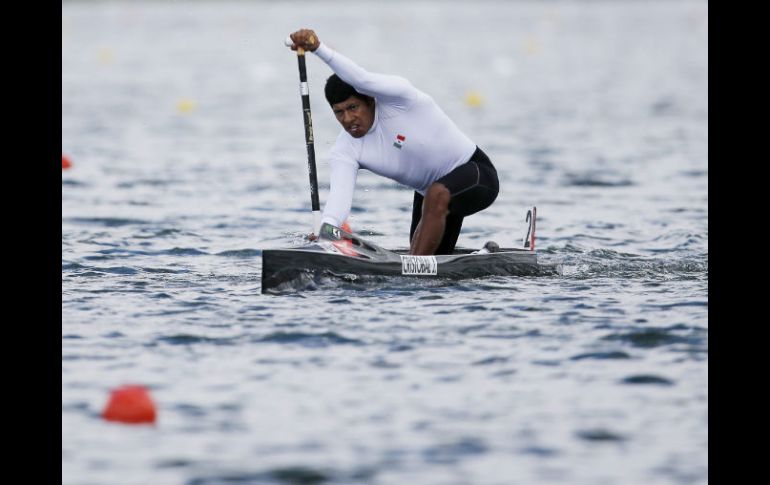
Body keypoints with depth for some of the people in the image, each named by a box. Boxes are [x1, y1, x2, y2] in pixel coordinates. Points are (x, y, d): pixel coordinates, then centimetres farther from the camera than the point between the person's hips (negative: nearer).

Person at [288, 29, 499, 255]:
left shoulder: (396, 99, -27)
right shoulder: (345, 151, -13)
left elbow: (363, 79, -48)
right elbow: (340, 192, -30)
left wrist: (318, 48, -60)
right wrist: (326, 226, -52)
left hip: (475, 172, -8)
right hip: (429, 192, 8)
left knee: (437, 196, -38)